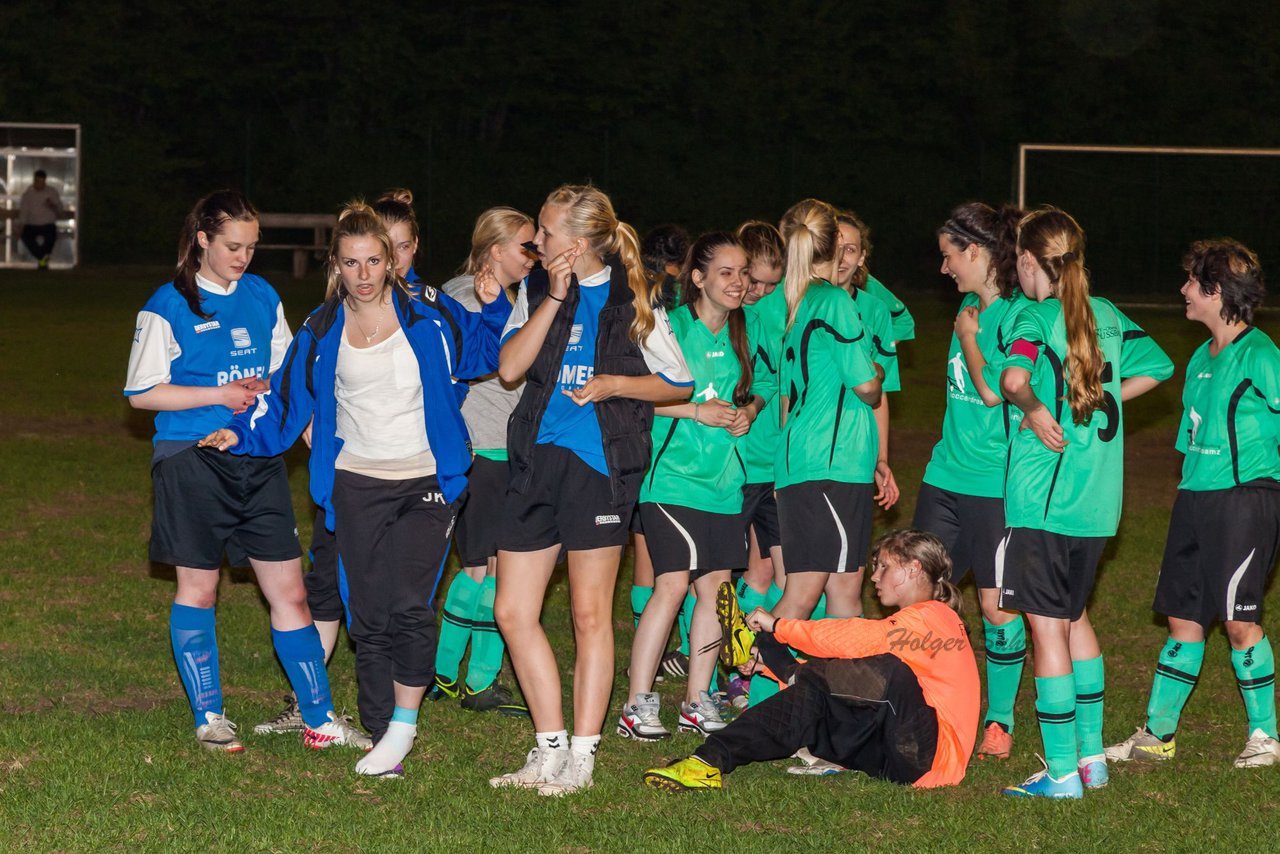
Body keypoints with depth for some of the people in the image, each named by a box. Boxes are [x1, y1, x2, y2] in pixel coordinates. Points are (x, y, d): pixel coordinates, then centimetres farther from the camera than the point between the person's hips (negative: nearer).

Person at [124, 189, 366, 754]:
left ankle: (320, 719, 7)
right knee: (198, 590, 5)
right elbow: (141, 392, -5)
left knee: (288, 591, 1)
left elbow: (286, 376, 20)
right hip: (192, 459, -4)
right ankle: (208, 718, 17)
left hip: (259, 459, 4)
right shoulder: (169, 307, -4)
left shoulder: (263, 298, 10)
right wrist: (221, 395, -11)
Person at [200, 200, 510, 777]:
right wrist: (241, 433, -3)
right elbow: (287, 400, 10)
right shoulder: (322, 332, 5)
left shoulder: (428, 314, 0)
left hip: (426, 483, -2)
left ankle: (402, 724, -6)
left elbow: (480, 354, 13)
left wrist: (494, 308, -4)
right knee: (368, 616, 2)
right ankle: (384, 740, 11)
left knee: (408, 605, -18)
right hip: (356, 486, 2)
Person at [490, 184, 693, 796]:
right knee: (512, 612, 2)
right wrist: (553, 299, -9)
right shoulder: (536, 289, 10)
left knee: (590, 613, 0)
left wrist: (614, 384, -10)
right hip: (537, 460, 5)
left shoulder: (632, 300, -1)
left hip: (600, 464, -5)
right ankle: (550, 748, 13)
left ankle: (581, 757, 7)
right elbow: (510, 367, -3)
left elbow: (680, 385, 5)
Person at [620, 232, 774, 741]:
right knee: (672, 583, -13)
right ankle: (638, 704, -7)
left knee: (715, 587, 6)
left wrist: (749, 410, -1)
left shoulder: (747, 332, 9)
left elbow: (762, 386, 21)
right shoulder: (671, 327, -9)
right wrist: (697, 411, -17)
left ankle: (697, 702, 16)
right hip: (672, 474, -6)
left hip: (724, 479, 6)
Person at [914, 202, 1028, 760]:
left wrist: (967, 337, -9)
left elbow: (995, 390, -20)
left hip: (997, 483, -7)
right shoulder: (970, 307, 13)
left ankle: (999, 719, 16)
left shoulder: (1019, 313, -12)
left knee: (996, 605, 1)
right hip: (947, 476, 7)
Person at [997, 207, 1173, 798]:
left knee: (1047, 626, -1)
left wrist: (1035, 412, -15)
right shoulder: (1107, 315, 9)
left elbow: (1013, 377, -31)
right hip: (1098, 500, 7)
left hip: (1042, 499, -7)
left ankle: (1063, 772, 0)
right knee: (1074, 616, 21)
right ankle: (1092, 756, 25)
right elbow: (1157, 367, 22)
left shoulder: (1036, 318, -11)